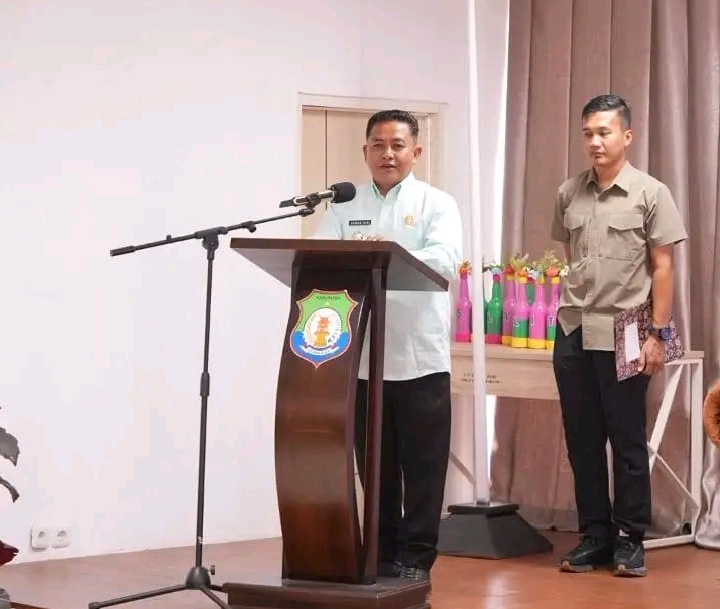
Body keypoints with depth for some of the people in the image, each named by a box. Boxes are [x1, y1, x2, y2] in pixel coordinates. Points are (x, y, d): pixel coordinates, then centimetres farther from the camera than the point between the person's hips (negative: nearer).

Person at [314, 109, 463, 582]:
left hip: (420, 357, -3)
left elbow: (445, 260, -17)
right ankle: (382, 555, 20)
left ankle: (415, 558, 9)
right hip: (362, 358, 3)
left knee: (423, 466, 2)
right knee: (374, 464, 10)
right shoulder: (344, 207, 10)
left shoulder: (437, 204, 1)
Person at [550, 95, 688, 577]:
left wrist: (658, 334, -7)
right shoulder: (569, 194, 9)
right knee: (582, 441, 7)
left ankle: (630, 539, 10)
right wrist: (571, 312, 12)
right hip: (573, 333, 4)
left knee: (627, 441, 2)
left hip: (622, 334, -4)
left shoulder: (651, 193, -2)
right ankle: (595, 535, 17)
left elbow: (663, 268, -2)